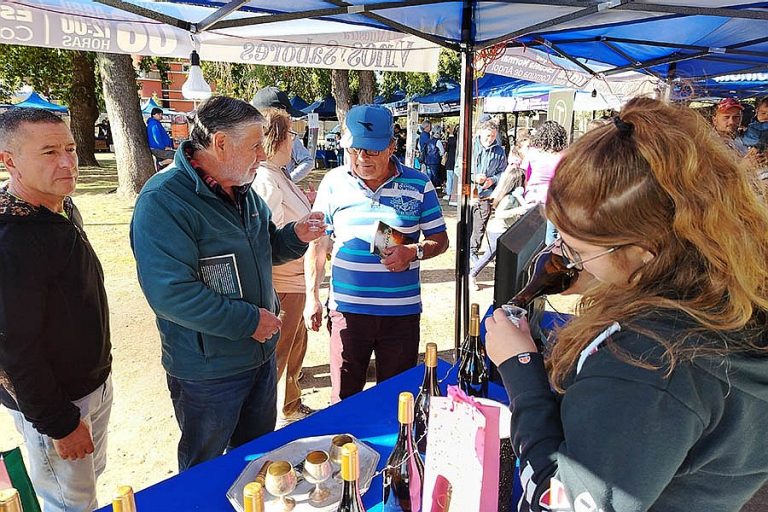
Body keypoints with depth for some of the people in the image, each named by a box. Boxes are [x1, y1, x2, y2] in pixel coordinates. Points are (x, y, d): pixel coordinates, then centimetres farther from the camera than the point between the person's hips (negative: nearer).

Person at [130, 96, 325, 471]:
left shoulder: (242, 190, 4)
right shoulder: (163, 201, -24)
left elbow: (265, 249, 16)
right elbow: (170, 293, -30)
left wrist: (296, 236, -6)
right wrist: (248, 320, -25)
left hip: (260, 354, 8)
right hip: (207, 371, -7)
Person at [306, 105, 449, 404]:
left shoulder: (418, 185, -2)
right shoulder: (333, 182, 0)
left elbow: (440, 240, 4)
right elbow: (318, 243, 7)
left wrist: (414, 251, -18)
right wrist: (312, 298, 6)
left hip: (402, 311, 0)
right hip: (347, 309, 1)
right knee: (343, 397, 13)